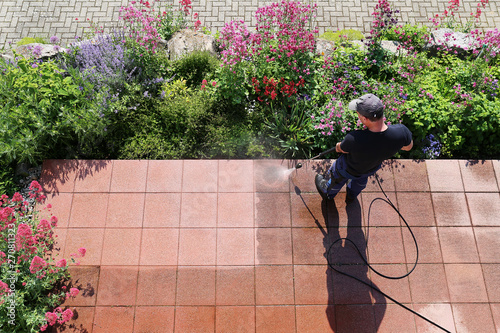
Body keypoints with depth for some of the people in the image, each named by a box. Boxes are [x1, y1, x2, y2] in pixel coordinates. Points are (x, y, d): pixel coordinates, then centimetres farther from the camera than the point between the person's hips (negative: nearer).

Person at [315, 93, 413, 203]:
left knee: (338, 178, 33)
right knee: (361, 179, 40)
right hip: (373, 167, 4)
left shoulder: (353, 139, -46)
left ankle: (328, 193, 66)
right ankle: (351, 196, 71)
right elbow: (408, 146, -13)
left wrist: (338, 147, 4)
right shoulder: (401, 131, -37)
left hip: (349, 168, -4)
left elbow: (341, 149, -21)